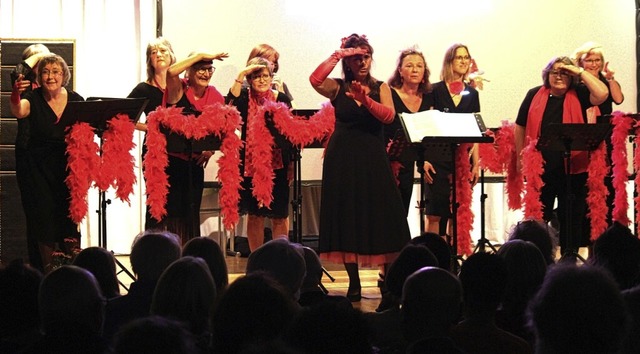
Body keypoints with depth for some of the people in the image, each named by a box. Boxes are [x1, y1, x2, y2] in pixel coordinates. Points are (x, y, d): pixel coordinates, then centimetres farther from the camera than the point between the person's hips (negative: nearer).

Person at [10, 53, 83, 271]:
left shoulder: (76, 101, 2)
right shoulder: (33, 99, -5)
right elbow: (18, 112, -28)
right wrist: (15, 95, -50)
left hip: (69, 167, 1)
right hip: (39, 169, -1)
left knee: (69, 219, -3)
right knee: (44, 218, -1)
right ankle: (48, 269, 12)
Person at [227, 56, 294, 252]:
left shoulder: (282, 99, 0)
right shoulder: (245, 97, 2)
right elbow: (230, 102, -21)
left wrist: (291, 164, 3)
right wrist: (241, 75, -22)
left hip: (277, 164, -1)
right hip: (251, 163, 1)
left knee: (279, 215, 2)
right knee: (254, 214, 7)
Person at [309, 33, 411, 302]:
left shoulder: (381, 88, 7)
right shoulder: (337, 88, 5)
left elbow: (388, 116, -11)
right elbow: (315, 79, -17)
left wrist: (365, 99, -25)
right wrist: (337, 55, -12)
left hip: (373, 158, 0)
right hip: (343, 158, 0)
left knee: (381, 216, -5)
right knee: (347, 218, 1)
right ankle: (354, 282, 8)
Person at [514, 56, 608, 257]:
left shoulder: (578, 95, 3)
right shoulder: (534, 95, 5)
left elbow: (602, 94, -16)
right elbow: (520, 127, 10)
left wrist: (581, 72, -10)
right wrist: (520, 157, 6)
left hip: (572, 167, -1)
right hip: (540, 166, 1)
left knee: (572, 216, 4)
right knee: (538, 216, 10)